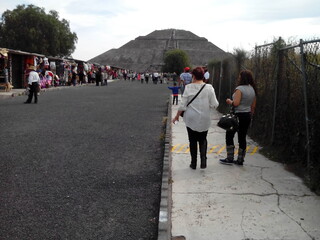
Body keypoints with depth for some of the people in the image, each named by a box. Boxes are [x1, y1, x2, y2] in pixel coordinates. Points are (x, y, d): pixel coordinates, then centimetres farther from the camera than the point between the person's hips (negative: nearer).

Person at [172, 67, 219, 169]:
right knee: (203, 140, 17)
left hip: (191, 119, -1)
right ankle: (203, 160, 1)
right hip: (204, 119, 1)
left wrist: (177, 116, 5)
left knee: (192, 141, 12)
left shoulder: (188, 87, -9)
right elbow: (214, 104, -7)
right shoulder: (209, 88, -7)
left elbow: (183, 104, -8)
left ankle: (193, 163, 16)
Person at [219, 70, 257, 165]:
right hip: (247, 115, 8)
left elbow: (236, 103, -24)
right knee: (242, 137, 11)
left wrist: (229, 101, -5)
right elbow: (253, 106, 13)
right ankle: (240, 160, 15)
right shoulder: (252, 89, 9)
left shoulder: (239, 89, -16)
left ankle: (230, 159, 3)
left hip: (238, 115, -8)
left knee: (229, 136, 3)